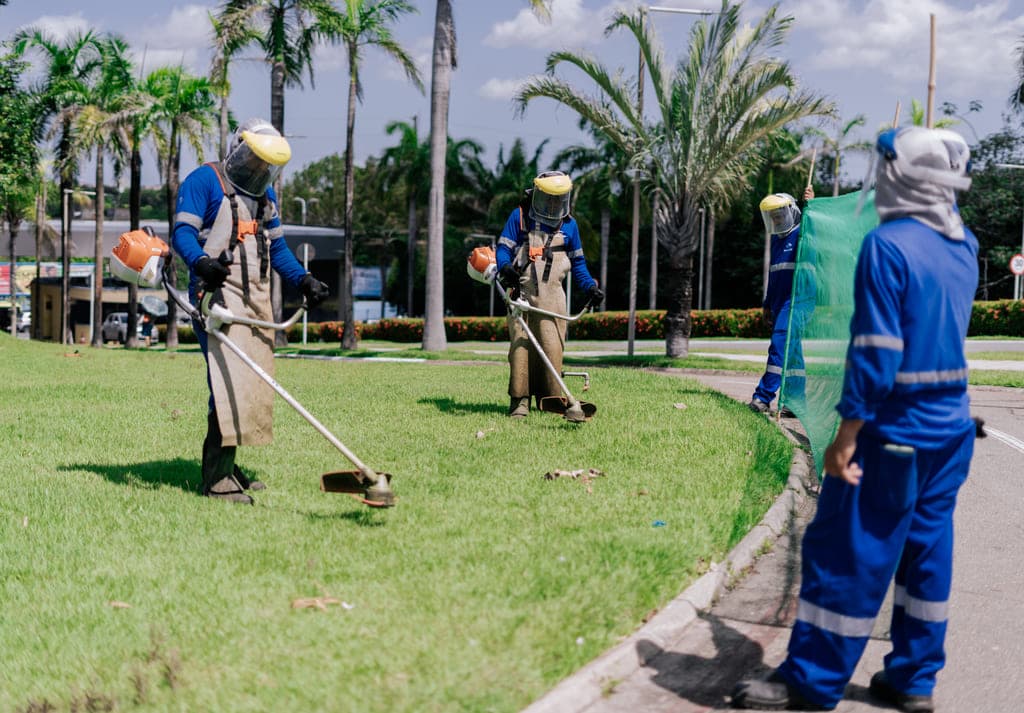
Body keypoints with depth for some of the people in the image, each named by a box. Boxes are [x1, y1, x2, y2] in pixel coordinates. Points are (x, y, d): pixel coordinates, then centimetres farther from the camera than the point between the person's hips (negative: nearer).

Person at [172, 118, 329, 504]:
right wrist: (201, 262, -31)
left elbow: (277, 247, 28)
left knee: (253, 384, 7)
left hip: (256, 299, 8)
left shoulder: (265, 195, 23)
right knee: (229, 382, -17)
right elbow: (183, 232, -11)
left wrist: (303, 280, 13)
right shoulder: (204, 180, -1)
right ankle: (216, 479, -15)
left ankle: (224, 466, 16)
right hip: (218, 294, -8)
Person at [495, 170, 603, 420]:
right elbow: (503, 247, 2)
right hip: (521, 293, -1)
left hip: (552, 296, 1)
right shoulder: (519, 216, 6)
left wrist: (590, 287, 7)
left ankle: (552, 398, 2)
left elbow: (577, 261, 21)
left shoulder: (569, 225, 13)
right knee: (520, 345, -7)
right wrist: (505, 267, -20)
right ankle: (519, 400, -1)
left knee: (552, 347, -7)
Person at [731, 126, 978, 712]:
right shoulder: (965, 244, 6)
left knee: (847, 552, 0)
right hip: (953, 426, 8)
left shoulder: (888, 246, -16)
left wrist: (846, 437, -16)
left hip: (897, 427, -7)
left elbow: (875, 353, -20)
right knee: (928, 547, 13)